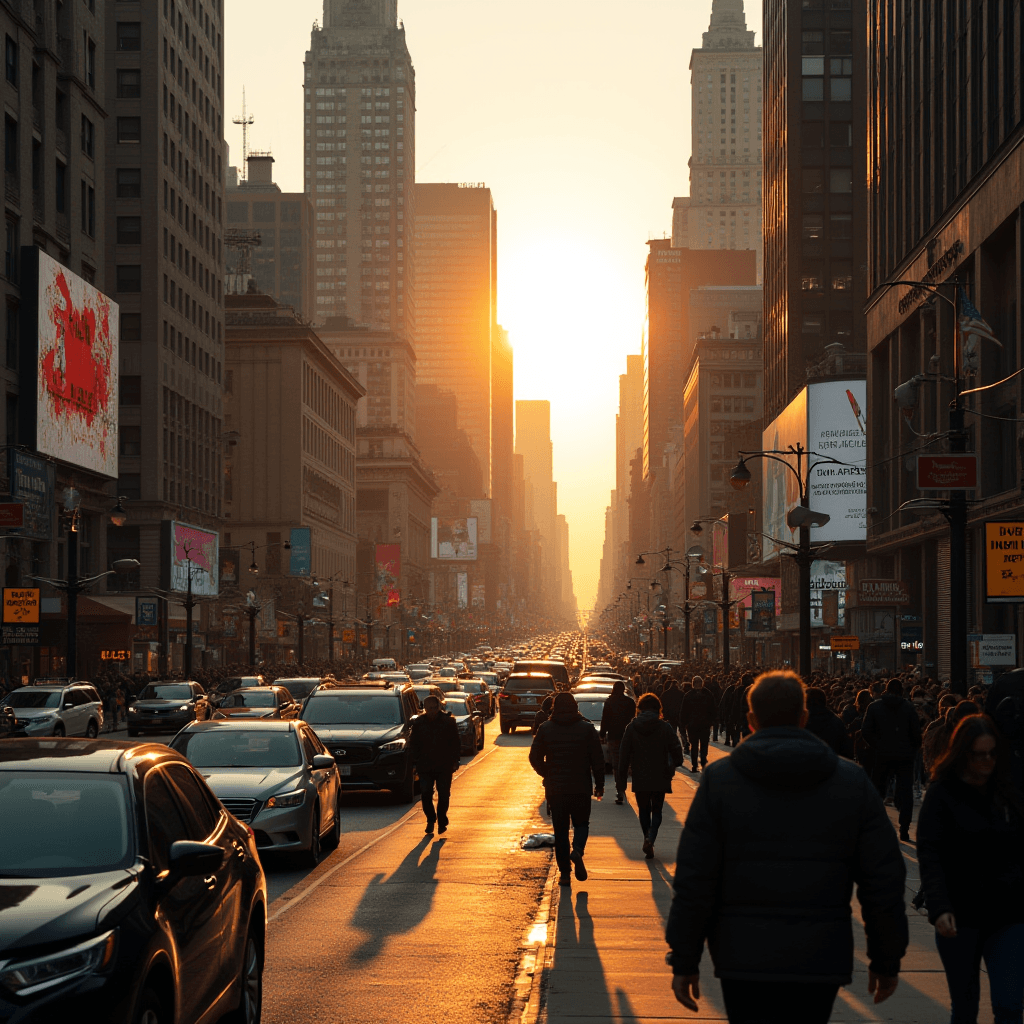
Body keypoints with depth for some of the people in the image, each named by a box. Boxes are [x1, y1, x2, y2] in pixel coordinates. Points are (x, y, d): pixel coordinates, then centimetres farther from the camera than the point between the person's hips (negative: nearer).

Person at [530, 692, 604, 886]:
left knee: (560, 830, 8)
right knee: (581, 823, 16)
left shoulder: (545, 729, -1)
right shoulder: (587, 728, -2)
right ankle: (577, 850, -14)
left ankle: (564, 873, 5)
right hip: (581, 788, 0)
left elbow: (535, 759, 0)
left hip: (555, 789, 0)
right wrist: (599, 784, 7)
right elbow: (598, 759, -2)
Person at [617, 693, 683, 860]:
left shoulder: (631, 728, -2)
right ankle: (650, 838, -14)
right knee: (656, 810, 8)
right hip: (659, 777, 0)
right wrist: (674, 766, 14)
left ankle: (648, 839, 13)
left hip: (640, 777, 1)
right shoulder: (665, 727, -6)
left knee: (644, 810, 15)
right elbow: (676, 750, -7)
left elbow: (624, 755, -1)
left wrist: (621, 778, 5)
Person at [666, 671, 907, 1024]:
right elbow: (884, 879, 3)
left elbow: (694, 880, -4)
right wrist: (887, 960, 12)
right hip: (821, 960, 1)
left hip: (743, 959, -1)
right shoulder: (852, 781, 3)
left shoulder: (719, 780, -1)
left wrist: (684, 961, 4)